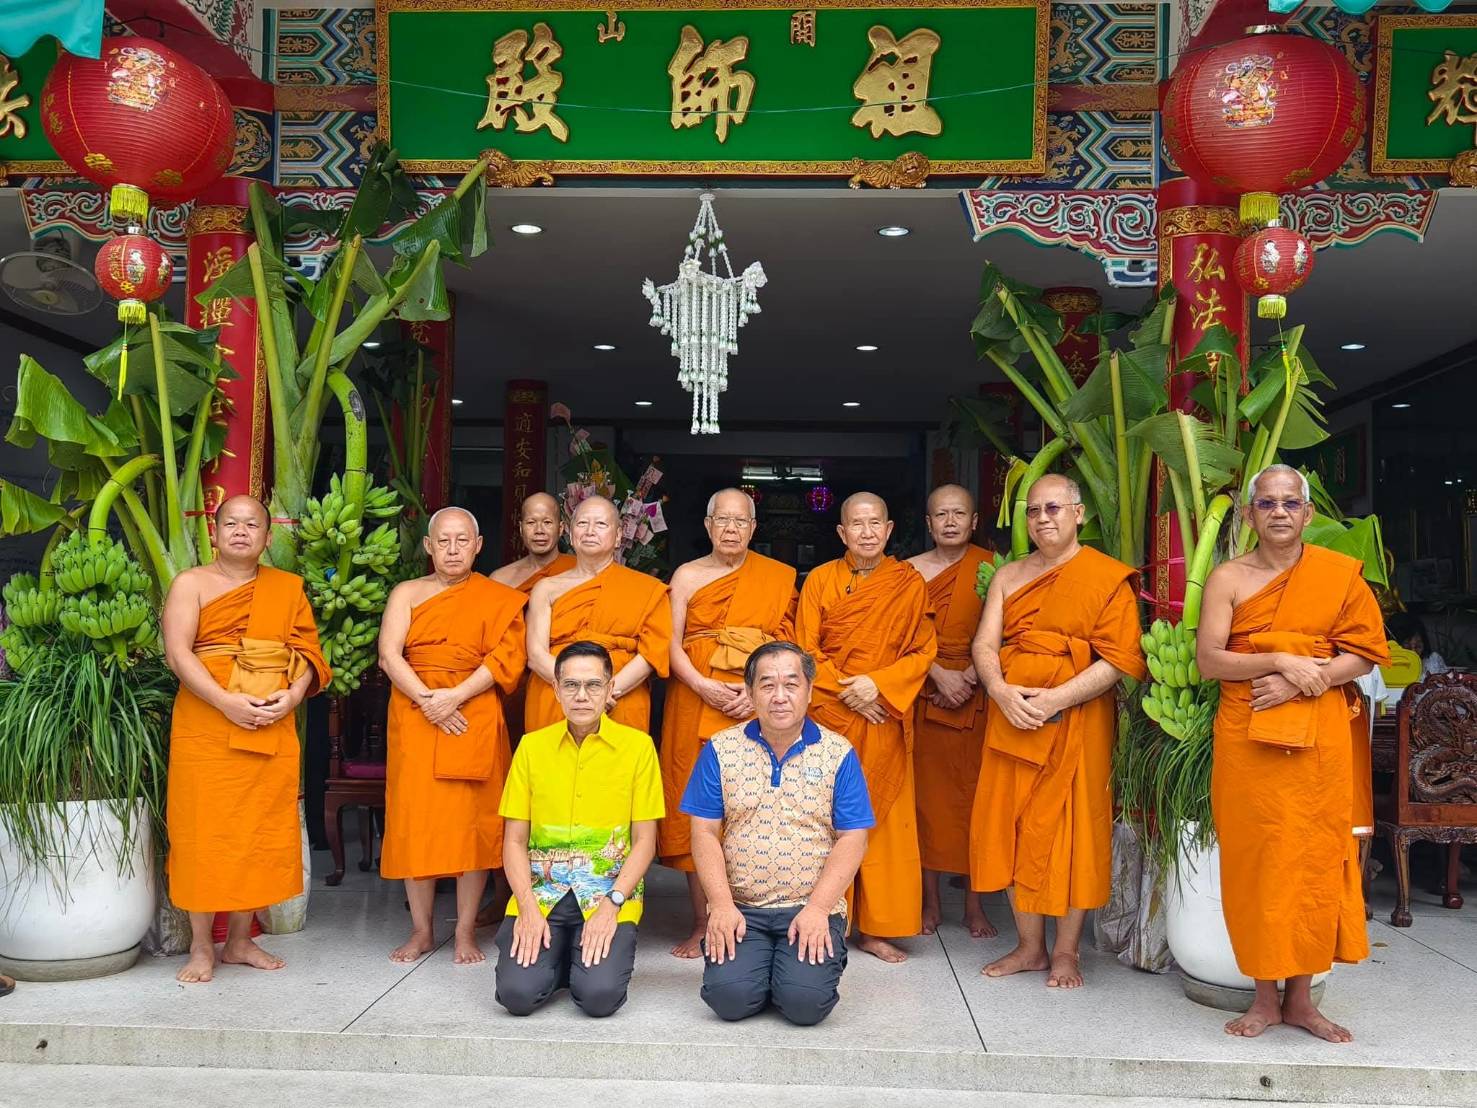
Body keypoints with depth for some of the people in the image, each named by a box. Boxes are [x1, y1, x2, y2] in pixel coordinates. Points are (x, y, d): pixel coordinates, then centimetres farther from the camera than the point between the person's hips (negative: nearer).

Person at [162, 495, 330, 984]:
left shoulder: (289, 587, 14)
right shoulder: (191, 584, 4)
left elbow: (308, 651, 9)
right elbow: (177, 653, -8)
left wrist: (292, 696, -10)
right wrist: (226, 702, -20)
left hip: (273, 727, 3)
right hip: (206, 725, -3)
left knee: (261, 831, 6)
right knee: (204, 830, -1)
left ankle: (240, 940, 18)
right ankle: (201, 947, 9)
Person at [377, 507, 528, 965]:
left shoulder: (498, 598, 7)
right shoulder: (407, 593, 11)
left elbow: (505, 657, -6)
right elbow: (389, 655, -1)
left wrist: (455, 696, -17)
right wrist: (428, 701, -14)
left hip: (474, 716, -1)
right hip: (415, 717, 2)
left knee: (472, 820, -2)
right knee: (415, 819, 2)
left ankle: (466, 931, 7)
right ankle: (421, 930, 13)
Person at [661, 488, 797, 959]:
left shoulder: (778, 577, 9)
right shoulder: (687, 575, 10)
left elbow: (787, 644, 2)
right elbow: (671, 644, 1)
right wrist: (705, 687, -14)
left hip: (756, 708, 0)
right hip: (695, 704, 1)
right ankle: (701, 925, 7)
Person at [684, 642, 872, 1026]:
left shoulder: (839, 753, 2)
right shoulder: (720, 749, 4)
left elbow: (852, 840, -1)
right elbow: (705, 834, 2)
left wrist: (818, 908, -12)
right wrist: (721, 904, -9)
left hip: (812, 907, -1)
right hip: (740, 907, 1)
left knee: (807, 1001, -21)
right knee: (729, 997, -20)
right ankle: (762, 962, 11)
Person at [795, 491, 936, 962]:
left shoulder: (909, 583, 3)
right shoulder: (821, 579, 4)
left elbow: (923, 650, 1)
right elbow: (806, 648, 1)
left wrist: (878, 684, -13)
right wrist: (845, 690, -11)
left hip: (885, 717, 0)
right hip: (829, 714, 0)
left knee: (884, 819, 3)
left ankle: (876, 928, 13)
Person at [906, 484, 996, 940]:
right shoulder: (911, 570, 5)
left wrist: (970, 676, -12)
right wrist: (941, 676, -13)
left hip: (977, 695, 0)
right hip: (926, 694, 1)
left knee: (975, 794, 1)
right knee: (928, 794, 3)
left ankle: (974, 902, 12)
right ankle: (931, 901, 14)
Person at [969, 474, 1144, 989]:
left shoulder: (1108, 577, -2)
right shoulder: (1008, 576, 13)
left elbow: (1119, 659, -9)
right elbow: (984, 644, 5)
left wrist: (1054, 700, -18)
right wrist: (1003, 693, -15)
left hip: (1078, 721, -4)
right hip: (1011, 718, 4)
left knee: (1072, 831, 1)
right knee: (1015, 829, 7)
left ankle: (1066, 950, 14)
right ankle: (1029, 945, 20)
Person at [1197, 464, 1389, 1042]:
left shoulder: (1342, 573, 5)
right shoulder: (1228, 578, 3)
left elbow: (1365, 653, 1)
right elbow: (1208, 659, -5)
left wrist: (1303, 682, -12)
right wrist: (1280, 661, -17)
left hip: (1321, 738, 1)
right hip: (1247, 737, -1)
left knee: (1316, 859, 4)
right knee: (1256, 861, 2)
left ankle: (1301, 998, 18)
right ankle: (1265, 998, 14)